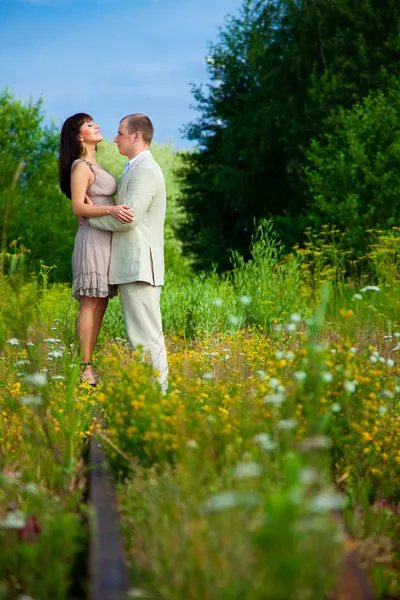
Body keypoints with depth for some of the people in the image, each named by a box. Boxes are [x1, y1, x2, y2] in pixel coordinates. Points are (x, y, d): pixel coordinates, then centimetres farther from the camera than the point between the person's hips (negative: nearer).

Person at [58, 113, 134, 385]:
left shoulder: (94, 165, 19)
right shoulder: (80, 166, -9)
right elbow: (78, 207, -19)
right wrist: (111, 210, -32)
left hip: (107, 239, 9)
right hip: (93, 238, -9)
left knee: (100, 303, 6)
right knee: (90, 303, -9)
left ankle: (89, 365, 8)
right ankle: (84, 368, -9)